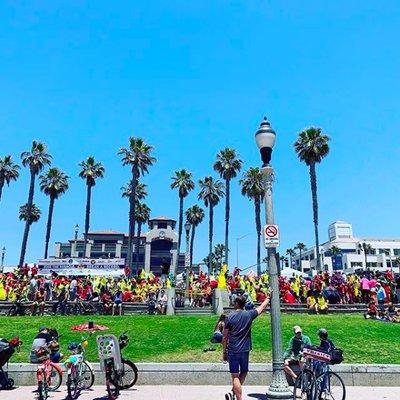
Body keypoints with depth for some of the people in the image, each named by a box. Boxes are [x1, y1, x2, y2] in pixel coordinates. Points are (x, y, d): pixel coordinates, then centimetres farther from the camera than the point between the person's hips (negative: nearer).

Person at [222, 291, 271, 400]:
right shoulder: (249, 314, -3)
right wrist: (268, 297, 28)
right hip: (245, 350, 2)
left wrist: (224, 352, 8)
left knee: (235, 376, 4)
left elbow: (225, 337, -2)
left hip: (232, 351, -1)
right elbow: (262, 308, 13)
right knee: (244, 372, 20)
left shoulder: (229, 317, -5)